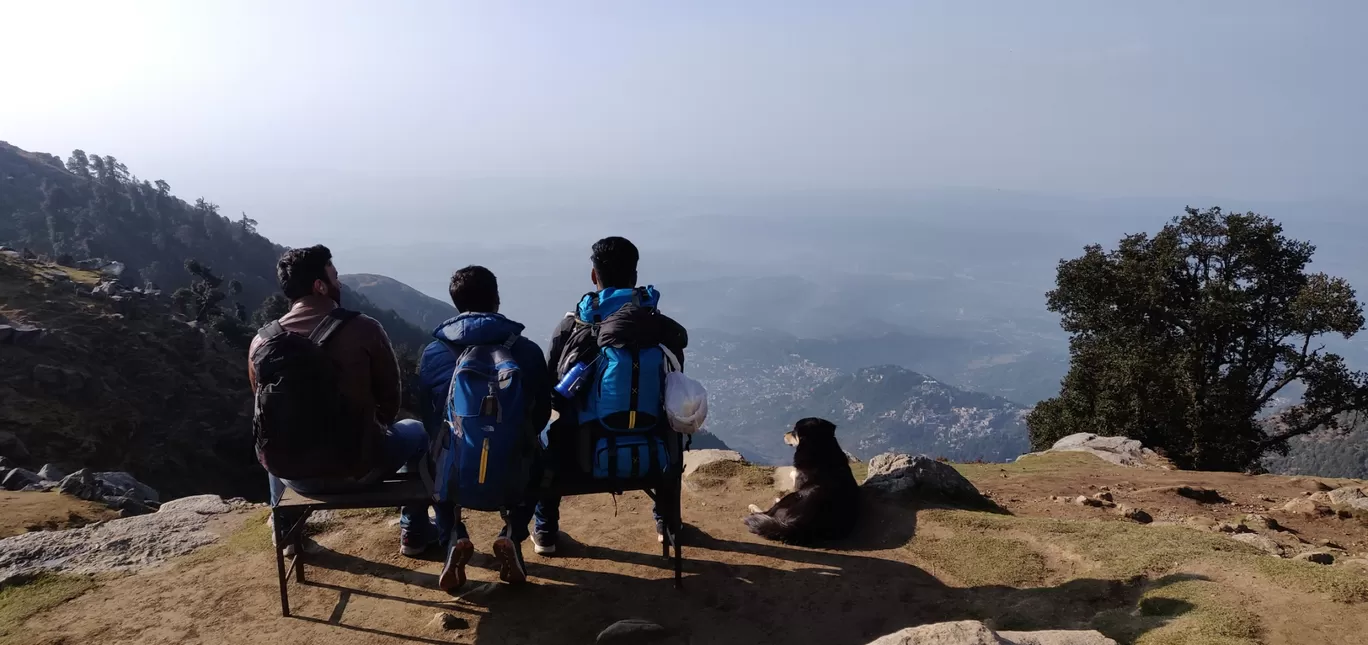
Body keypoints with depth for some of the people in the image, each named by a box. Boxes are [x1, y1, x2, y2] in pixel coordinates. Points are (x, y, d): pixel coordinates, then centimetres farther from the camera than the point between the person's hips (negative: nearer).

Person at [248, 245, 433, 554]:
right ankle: (415, 532, 32)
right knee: (416, 431, 28)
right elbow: (390, 397, -1)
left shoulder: (261, 342, -6)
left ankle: (284, 530, 52)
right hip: (361, 468, -3)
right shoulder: (363, 329, -15)